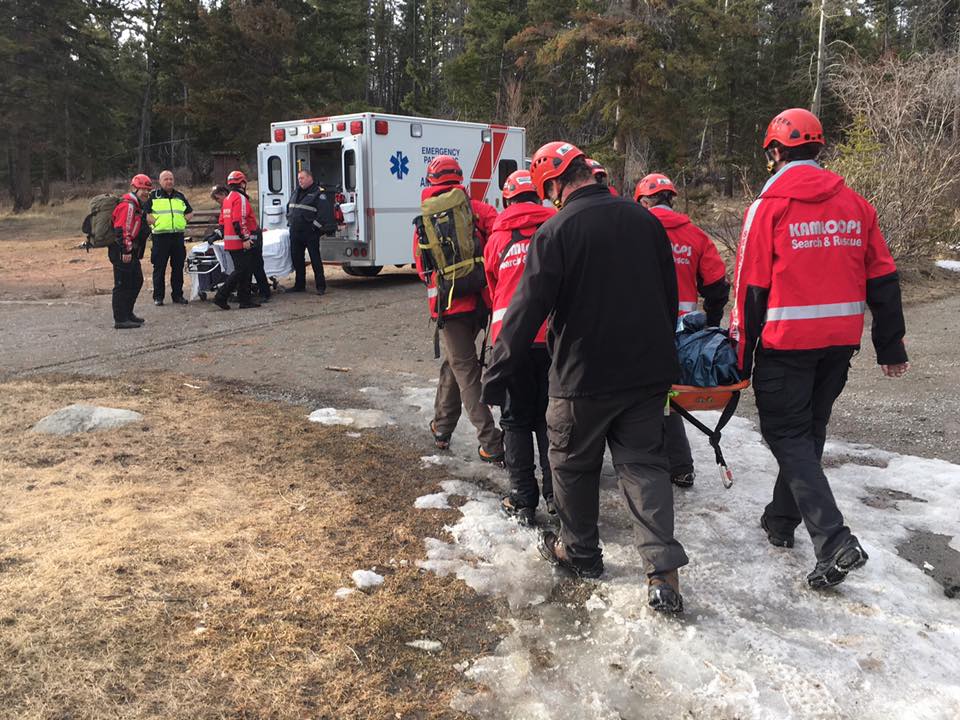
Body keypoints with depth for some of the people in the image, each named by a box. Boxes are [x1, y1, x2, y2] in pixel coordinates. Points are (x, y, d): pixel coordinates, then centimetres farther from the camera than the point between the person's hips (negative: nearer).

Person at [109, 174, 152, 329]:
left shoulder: (136, 205, 20)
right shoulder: (128, 205, -14)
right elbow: (121, 229, -23)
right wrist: (126, 250, -27)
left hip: (130, 252, 11)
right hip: (123, 252, -11)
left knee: (136, 281, 18)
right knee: (123, 284, -8)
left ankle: (128, 313, 28)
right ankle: (120, 320, -5)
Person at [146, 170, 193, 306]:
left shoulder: (180, 196, 16)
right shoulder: (153, 196, 4)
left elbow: (190, 212, 21)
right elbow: (145, 212, -2)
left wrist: (183, 221, 5)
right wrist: (155, 222, -12)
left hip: (178, 236, 4)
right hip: (160, 236, -4)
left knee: (178, 267, 6)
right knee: (159, 268, -1)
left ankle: (177, 294, 14)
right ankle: (158, 296, 5)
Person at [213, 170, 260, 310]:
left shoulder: (227, 199, 19)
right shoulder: (240, 198, -11)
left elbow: (222, 222, 21)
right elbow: (239, 221, -21)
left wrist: (225, 237, 27)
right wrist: (245, 238, -20)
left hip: (230, 242, 10)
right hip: (240, 242, -10)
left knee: (244, 270, 12)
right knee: (241, 271, -9)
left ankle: (244, 300, 13)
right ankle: (221, 297, -11)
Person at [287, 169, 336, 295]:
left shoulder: (319, 193, -8)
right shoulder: (297, 193, 18)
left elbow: (325, 212, -16)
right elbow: (289, 208, 30)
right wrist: (290, 222, 20)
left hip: (310, 233, -8)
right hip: (295, 232, 8)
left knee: (315, 260, -4)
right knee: (297, 259, 12)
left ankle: (321, 286, 2)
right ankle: (299, 285, 23)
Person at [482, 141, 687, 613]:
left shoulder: (555, 232, -14)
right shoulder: (643, 219, 4)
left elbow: (528, 309, -17)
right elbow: (669, 293, 12)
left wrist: (497, 374, -10)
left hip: (584, 375, -5)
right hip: (649, 370, 5)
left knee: (574, 464, 15)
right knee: (643, 462, 10)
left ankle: (580, 551, 31)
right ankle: (664, 570, 3)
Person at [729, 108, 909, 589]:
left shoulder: (768, 207, -9)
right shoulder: (854, 205, 7)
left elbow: (751, 289, -10)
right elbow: (883, 281, 8)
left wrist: (742, 357, -2)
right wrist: (891, 347, 16)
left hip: (786, 343, -6)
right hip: (840, 342, 6)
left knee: (787, 436, 3)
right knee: (809, 431, 18)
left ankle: (834, 542, -8)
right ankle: (781, 520, 31)